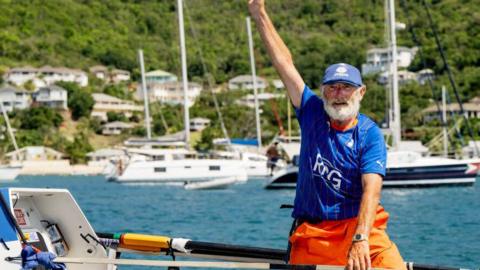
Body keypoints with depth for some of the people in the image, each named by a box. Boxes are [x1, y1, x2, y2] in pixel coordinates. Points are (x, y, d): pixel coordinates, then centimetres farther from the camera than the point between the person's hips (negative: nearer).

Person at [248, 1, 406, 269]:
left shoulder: (370, 134, -4)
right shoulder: (312, 114, 6)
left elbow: (371, 191, -16)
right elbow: (285, 63, 6)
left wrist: (360, 239, -30)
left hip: (360, 226, -3)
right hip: (311, 233, 3)